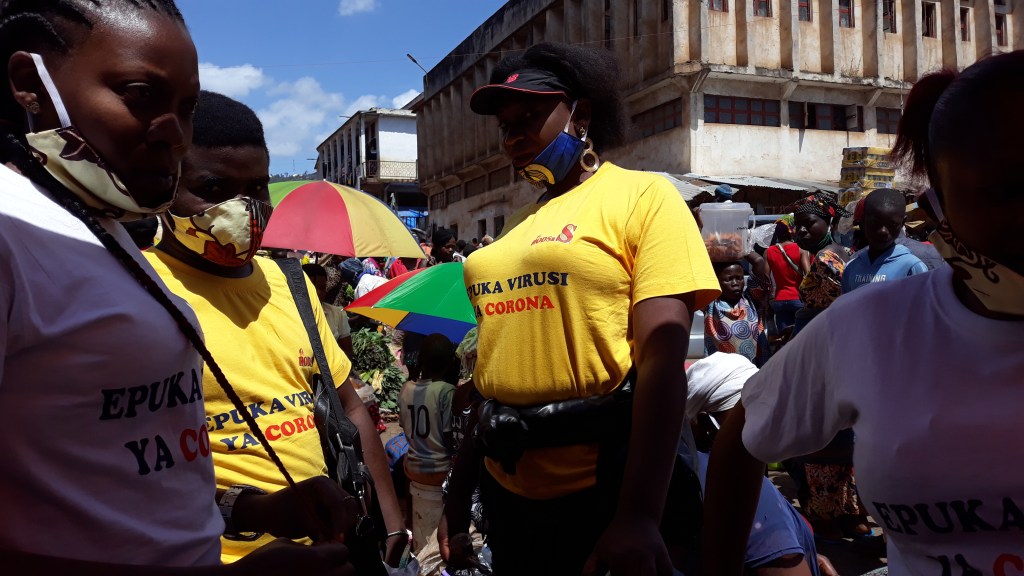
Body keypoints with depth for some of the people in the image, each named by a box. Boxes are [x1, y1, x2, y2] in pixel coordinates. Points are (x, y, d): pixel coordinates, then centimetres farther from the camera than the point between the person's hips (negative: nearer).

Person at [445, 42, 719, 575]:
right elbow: (497, 357, 13)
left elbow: (663, 358, -15)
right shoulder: (516, 226, 11)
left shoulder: (642, 196, -6)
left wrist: (639, 515, -21)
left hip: (601, 489, -6)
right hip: (508, 485, 6)